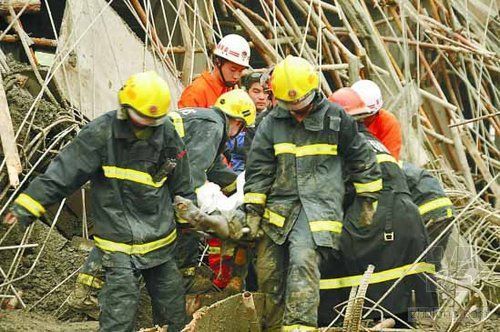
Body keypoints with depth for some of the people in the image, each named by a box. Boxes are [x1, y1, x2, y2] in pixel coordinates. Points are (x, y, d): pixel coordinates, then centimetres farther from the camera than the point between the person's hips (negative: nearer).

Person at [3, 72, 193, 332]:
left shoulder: (167, 134, -1)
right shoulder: (102, 133, -14)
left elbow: (182, 187, 13)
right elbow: (64, 172, -14)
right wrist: (27, 207, -17)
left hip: (162, 242, 4)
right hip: (119, 245, -4)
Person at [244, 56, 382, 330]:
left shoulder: (336, 119, 0)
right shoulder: (272, 123, 5)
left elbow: (360, 158, 9)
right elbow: (258, 169, 6)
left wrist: (368, 199, 11)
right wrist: (253, 210, 2)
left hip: (318, 204, -4)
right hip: (278, 205, 4)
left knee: (302, 262, -25)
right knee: (268, 272, 6)